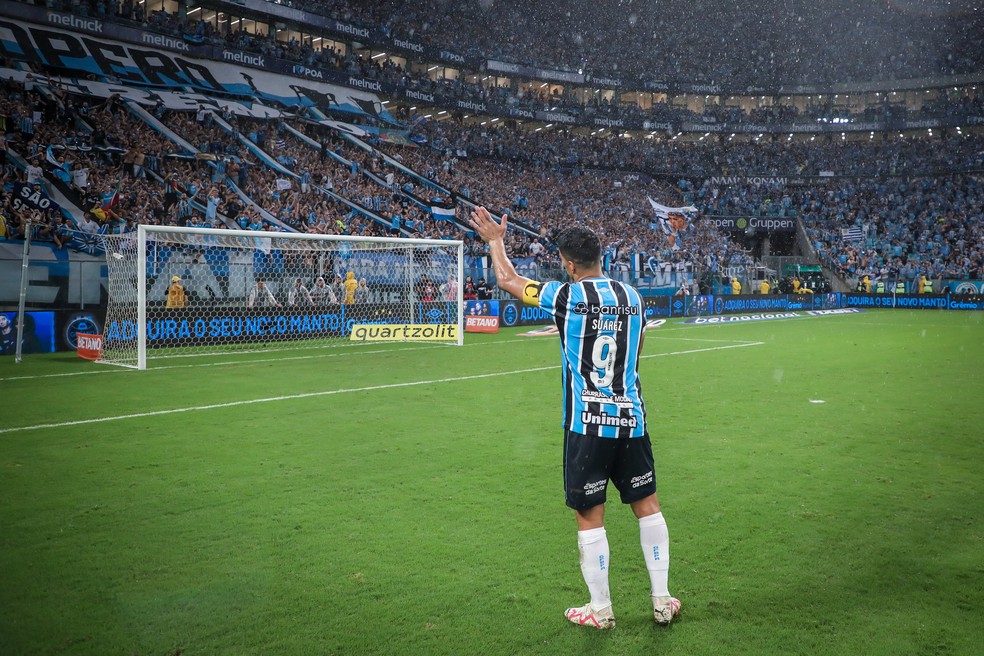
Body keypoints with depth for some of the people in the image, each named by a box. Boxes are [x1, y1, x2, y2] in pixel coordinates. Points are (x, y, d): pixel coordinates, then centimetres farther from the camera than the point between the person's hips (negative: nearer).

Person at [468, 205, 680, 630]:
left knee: (590, 516, 6)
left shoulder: (566, 296, -8)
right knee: (647, 505, 16)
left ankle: (600, 610, 16)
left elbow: (507, 280, 6)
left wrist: (495, 240, 21)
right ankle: (661, 600, 24)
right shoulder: (632, 297, 6)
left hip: (587, 424, -4)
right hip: (631, 419, 5)